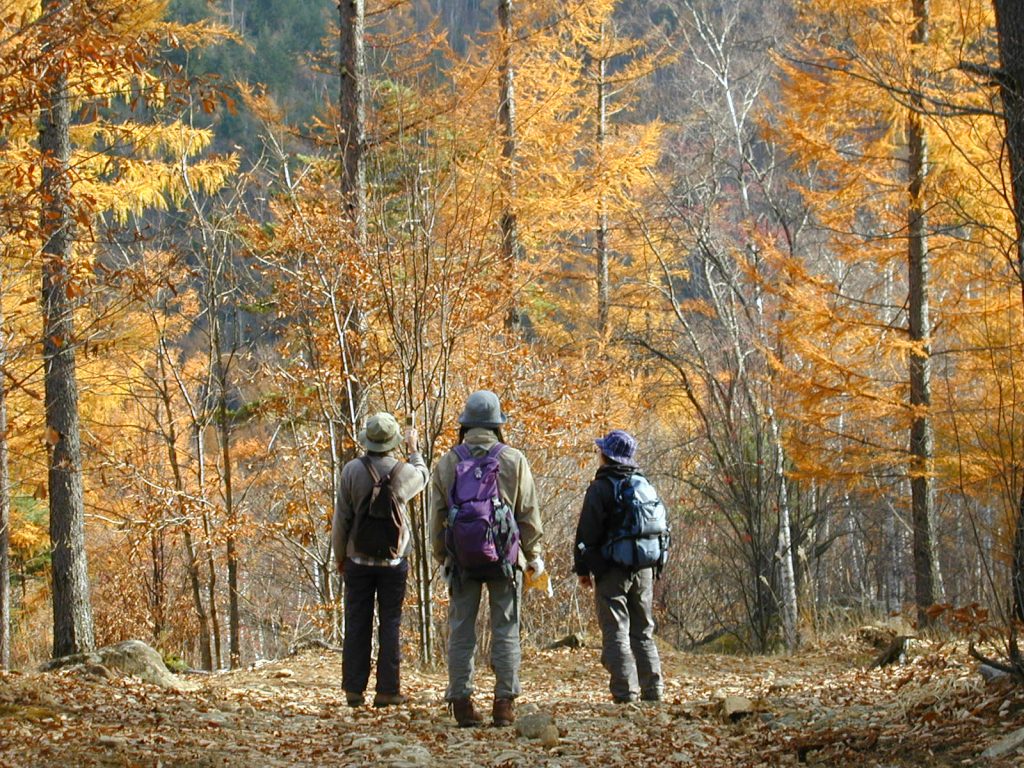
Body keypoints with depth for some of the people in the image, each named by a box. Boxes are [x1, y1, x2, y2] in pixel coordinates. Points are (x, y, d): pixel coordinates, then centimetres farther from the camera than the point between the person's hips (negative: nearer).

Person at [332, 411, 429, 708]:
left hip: (359, 559, 1)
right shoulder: (404, 472, -7)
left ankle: (354, 690, 7)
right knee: (390, 624, 4)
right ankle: (387, 690, 2)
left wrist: (340, 556, 9)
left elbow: (341, 519, -3)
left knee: (357, 624, 6)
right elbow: (423, 475, 19)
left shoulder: (352, 471, -8)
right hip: (394, 561, -1)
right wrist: (414, 450, 37)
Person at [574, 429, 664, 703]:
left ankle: (625, 692, -12)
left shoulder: (600, 488, -8)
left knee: (616, 632, -5)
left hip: (611, 569, -6)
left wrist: (582, 568, -1)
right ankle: (652, 691, 11)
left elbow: (587, 533, -9)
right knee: (643, 632, 13)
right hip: (643, 569, 6)